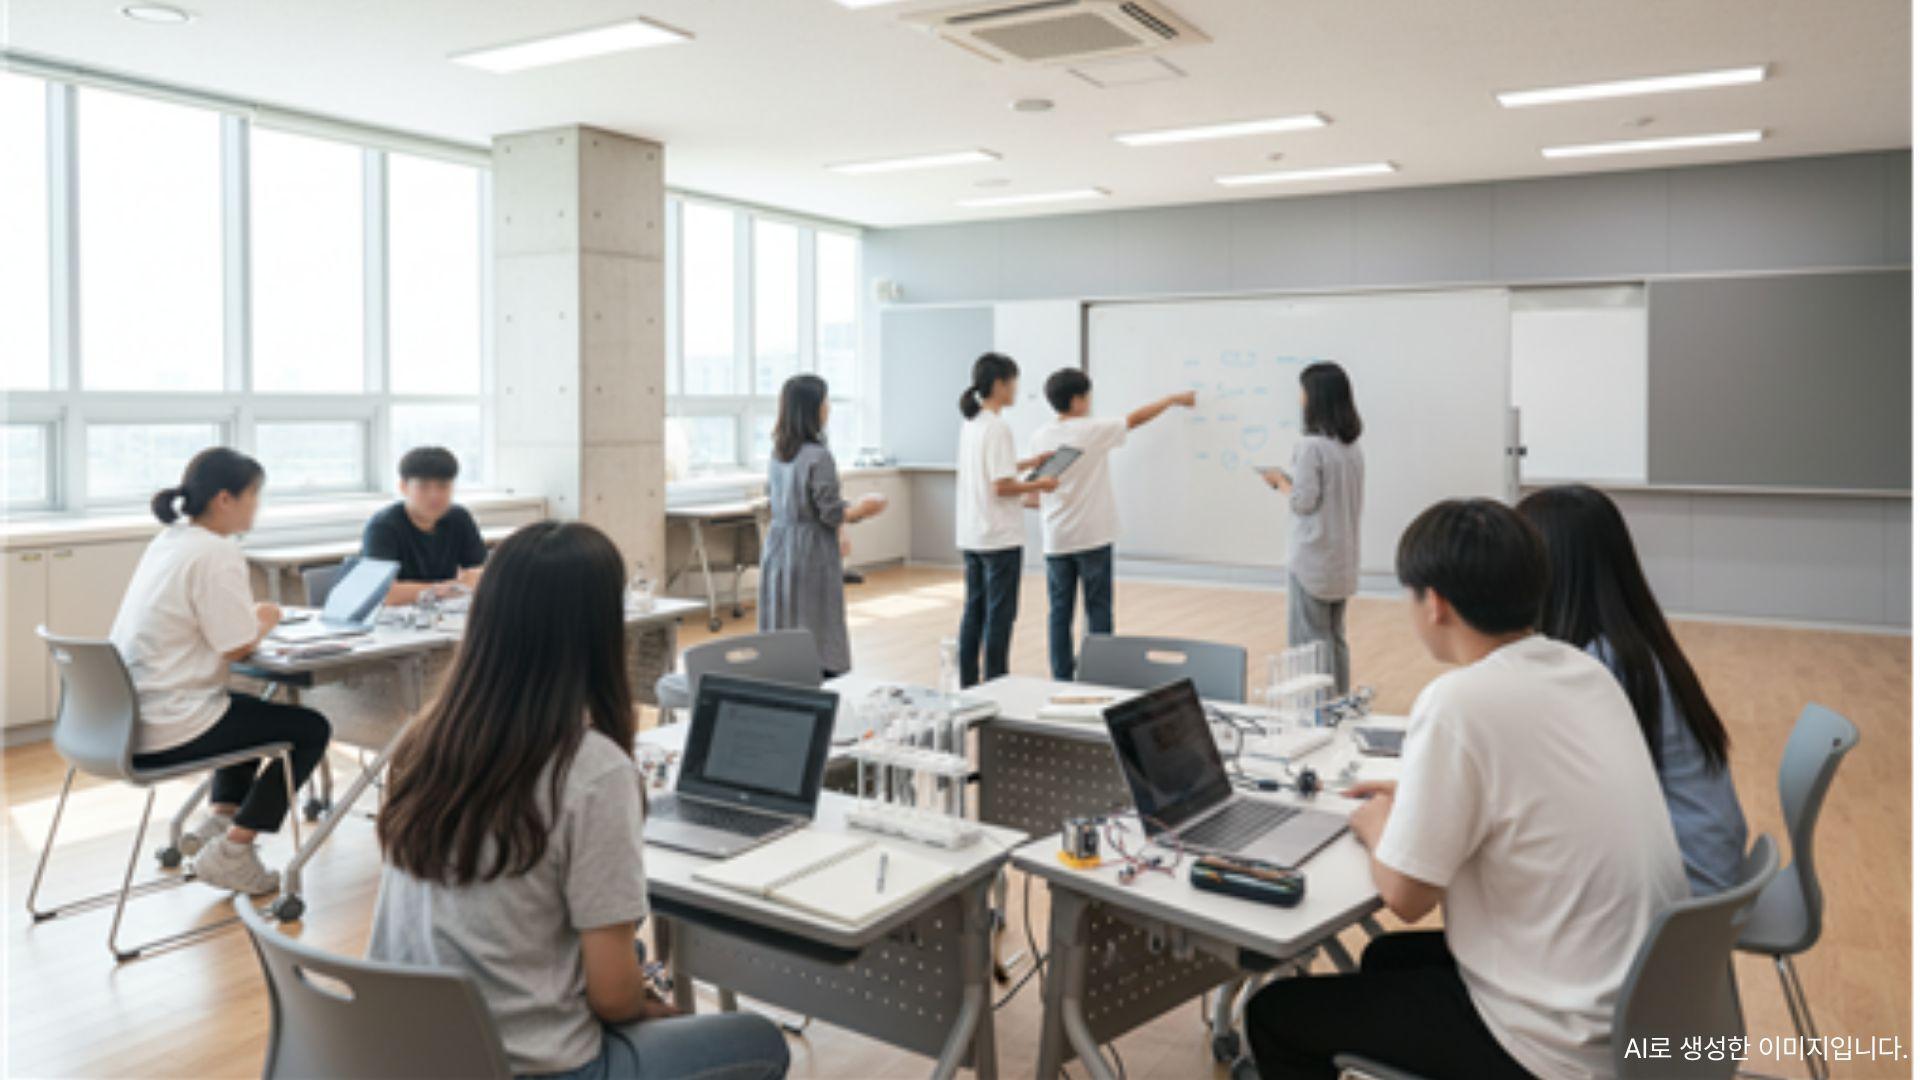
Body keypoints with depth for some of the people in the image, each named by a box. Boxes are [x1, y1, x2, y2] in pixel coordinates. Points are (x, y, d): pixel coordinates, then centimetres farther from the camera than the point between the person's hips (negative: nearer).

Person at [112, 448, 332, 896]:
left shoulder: (169, 540, 10)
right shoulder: (216, 554, -19)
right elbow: (239, 646, -18)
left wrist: (254, 618, 7)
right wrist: (267, 619, 1)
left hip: (126, 716, 10)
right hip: (164, 732, -10)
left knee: (253, 710, 31)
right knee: (311, 729, 0)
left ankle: (217, 817, 23)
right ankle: (230, 853, 2)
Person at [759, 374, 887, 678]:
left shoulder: (777, 454, 8)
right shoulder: (818, 456, -16)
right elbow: (831, 513, -15)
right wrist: (866, 506, 3)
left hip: (777, 551, 8)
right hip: (811, 557, -8)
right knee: (818, 641, -2)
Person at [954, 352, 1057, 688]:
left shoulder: (970, 424, 10)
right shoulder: (998, 428, -17)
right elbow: (1003, 487, -20)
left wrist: (1031, 463, 18)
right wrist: (1040, 485, -7)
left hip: (971, 535, 9)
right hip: (999, 536, -9)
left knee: (974, 610, 14)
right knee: (1000, 613, 0)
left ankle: (968, 684, 19)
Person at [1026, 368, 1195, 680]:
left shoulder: (1038, 438, 2)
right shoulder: (1094, 430, -9)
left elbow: (1034, 494, 6)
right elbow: (1137, 418, 5)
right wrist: (1174, 399, 19)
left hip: (1055, 539, 4)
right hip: (1092, 536, -4)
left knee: (1059, 611, 7)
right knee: (1099, 610, 4)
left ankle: (1062, 679, 11)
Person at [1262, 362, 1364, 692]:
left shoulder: (1311, 446, -17)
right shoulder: (1352, 445, 7)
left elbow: (1303, 502, -18)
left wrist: (1279, 481, -1)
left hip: (1312, 559, -8)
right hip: (1343, 559, 8)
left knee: (1309, 640, 1)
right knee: (1336, 637, 16)